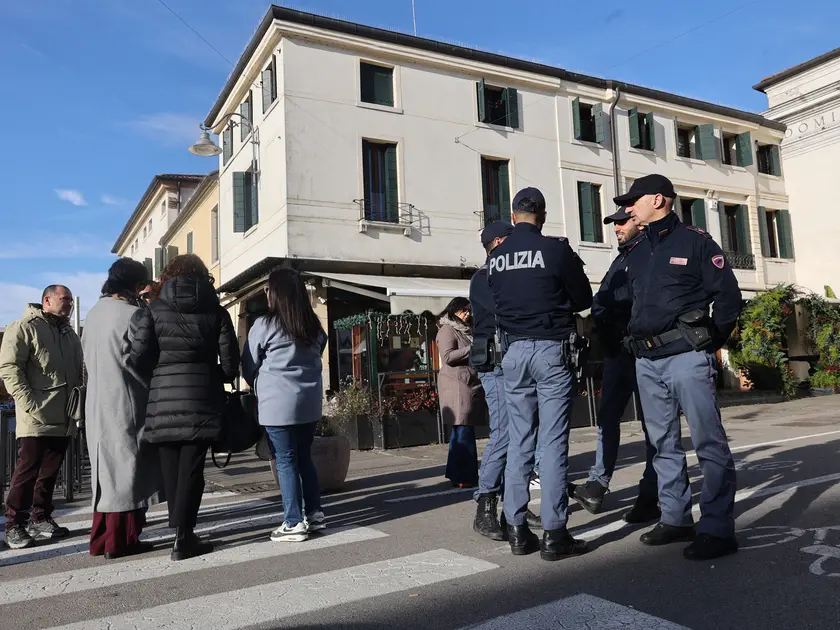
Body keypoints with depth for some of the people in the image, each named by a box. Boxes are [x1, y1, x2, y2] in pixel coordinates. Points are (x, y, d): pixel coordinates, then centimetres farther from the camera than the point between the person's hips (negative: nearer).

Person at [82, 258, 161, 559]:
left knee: (105, 469, 15)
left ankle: (101, 538, 22)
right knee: (124, 469, 1)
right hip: (124, 404, -8)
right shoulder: (132, 315, -15)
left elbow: (88, 357, 13)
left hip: (97, 404, 8)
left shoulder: (94, 313, 8)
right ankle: (120, 540, 8)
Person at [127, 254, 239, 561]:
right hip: (202, 400, 0)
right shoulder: (216, 311, 5)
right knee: (191, 470, 3)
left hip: (163, 400, 1)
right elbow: (230, 362, 1)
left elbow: (138, 357, -4)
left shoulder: (152, 310, 3)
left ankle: (182, 532, 18)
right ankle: (183, 539, 4)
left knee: (171, 470, 10)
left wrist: (156, 375, 16)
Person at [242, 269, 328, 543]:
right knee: (304, 457, 15)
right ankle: (315, 514, 20)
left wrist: (262, 387, 19)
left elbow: (249, 367, 2)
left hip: (278, 403, -5)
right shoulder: (315, 326, 6)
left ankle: (294, 523, 5)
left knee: (285, 461, 1)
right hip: (310, 402, 5)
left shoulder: (264, 325, -8)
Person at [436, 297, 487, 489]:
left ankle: (457, 473, 14)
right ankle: (462, 477, -8)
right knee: (463, 431, -11)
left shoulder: (465, 329, 24)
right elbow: (448, 356, -17)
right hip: (457, 386, -9)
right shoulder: (447, 330, -4)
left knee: (461, 431, 9)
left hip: (470, 385, 9)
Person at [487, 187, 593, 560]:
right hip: (551, 349, -4)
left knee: (518, 443, 9)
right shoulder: (556, 250, -6)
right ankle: (554, 534, 2)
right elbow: (584, 299, 2)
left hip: (513, 352, 4)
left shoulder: (495, 257, 6)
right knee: (553, 443, -1)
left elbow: (496, 303, 11)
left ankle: (517, 530, 15)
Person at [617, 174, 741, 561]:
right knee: (663, 444, 11)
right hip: (647, 362, 7)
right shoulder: (636, 255, 18)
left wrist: (710, 342, -3)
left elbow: (728, 294, -3)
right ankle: (675, 519, 20)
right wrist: (635, 340, 11)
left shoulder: (694, 241, 0)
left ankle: (718, 529, 0)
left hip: (687, 356, -7)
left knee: (709, 442, -5)